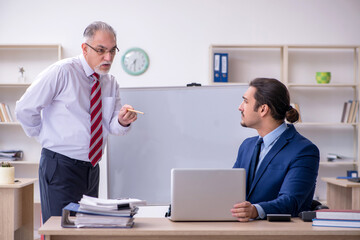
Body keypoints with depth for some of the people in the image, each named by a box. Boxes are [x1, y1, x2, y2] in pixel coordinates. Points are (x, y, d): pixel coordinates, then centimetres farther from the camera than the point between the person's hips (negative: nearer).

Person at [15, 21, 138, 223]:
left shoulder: (110, 82, 9)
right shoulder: (62, 72, -11)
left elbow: (113, 126, 5)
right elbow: (25, 109, -10)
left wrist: (122, 121, -17)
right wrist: (48, 137, -1)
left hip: (91, 168, 7)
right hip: (61, 167, -7)